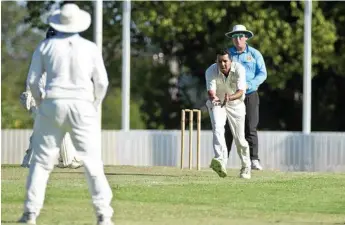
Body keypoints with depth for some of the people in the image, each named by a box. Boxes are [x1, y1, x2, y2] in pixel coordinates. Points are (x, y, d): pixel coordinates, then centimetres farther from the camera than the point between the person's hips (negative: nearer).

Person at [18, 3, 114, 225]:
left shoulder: (46, 46, 3)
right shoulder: (90, 48, 2)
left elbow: (32, 80, 2)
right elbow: (101, 83, 0)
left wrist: (40, 103, 17)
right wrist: (94, 107, 15)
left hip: (53, 105, 0)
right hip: (82, 107, 0)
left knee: (41, 161, 9)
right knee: (93, 162, 1)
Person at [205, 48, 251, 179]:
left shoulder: (239, 69, -24)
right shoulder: (211, 71, -22)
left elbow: (241, 92, -34)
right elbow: (211, 91, -32)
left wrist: (230, 98, -54)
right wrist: (213, 98, -56)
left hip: (236, 105, 0)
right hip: (217, 104, 0)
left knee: (239, 139, 3)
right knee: (217, 129, -28)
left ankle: (246, 167, 27)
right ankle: (221, 160, -44)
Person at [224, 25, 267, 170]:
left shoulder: (254, 54, 4)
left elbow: (262, 74, -2)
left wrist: (248, 85, -17)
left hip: (250, 96, -1)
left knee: (251, 128, -6)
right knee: (227, 129, 0)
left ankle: (254, 160, -7)